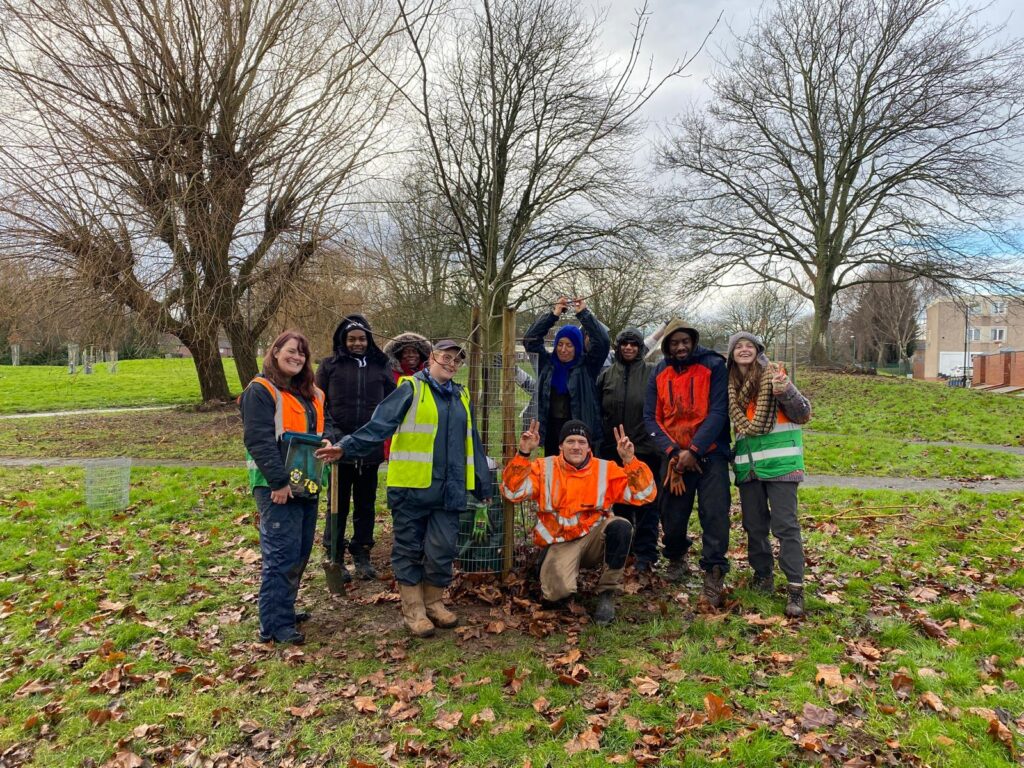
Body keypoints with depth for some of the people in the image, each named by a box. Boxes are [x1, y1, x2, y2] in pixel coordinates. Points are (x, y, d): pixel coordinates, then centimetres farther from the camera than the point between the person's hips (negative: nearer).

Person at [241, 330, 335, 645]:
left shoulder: (311, 394, 15)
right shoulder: (260, 391, -11)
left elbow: (326, 422, 23)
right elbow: (258, 440, -18)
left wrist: (328, 440, -2)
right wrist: (279, 481, -21)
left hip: (307, 484, 9)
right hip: (277, 487, -9)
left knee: (300, 551, 16)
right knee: (282, 554, -7)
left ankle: (284, 609, 31)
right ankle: (274, 624, 2)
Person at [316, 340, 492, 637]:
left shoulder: (461, 396, 15)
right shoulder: (411, 389, -3)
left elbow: (471, 443, 21)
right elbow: (380, 424, -13)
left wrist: (483, 485, 22)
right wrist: (347, 447, -28)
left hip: (449, 489, 5)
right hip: (412, 486, -5)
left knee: (442, 549, 7)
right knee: (409, 548, 6)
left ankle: (434, 603, 27)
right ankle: (413, 609, 19)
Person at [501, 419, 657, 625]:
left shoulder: (606, 470, -1)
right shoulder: (544, 468, -2)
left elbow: (645, 494, -7)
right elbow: (513, 492, -12)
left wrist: (629, 460, -20)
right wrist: (523, 454, -22)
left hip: (594, 538, 2)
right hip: (560, 544, -1)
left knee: (621, 527, -30)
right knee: (558, 592, -28)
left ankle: (607, 593, -10)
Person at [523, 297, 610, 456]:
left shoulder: (586, 366, 3)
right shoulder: (547, 363, 10)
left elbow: (603, 341, -8)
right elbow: (530, 339, 3)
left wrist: (584, 313, -7)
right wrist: (553, 314, -1)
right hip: (551, 430, 3)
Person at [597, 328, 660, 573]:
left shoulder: (652, 373, -2)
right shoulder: (607, 375, 8)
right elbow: (598, 411, 12)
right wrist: (600, 441, 9)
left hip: (646, 449, -4)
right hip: (613, 451, 4)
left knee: (645, 504, 2)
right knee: (618, 502, 15)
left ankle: (645, 554, 12)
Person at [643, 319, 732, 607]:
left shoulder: (713, 366, -5)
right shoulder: (659, 373, 5)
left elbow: (718, 412, -12)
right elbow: (651, 417, 1)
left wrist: (694, 450, -18)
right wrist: (673, 451, -12)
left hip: (710, 454, -3)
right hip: (674, 456, 3)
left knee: (714, 514, -8)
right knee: (672, 515, 9)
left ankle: (714, 573, 4)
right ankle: (676, 558, 35)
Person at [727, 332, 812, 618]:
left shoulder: (773, 376, -3)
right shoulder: (732, 386, 10)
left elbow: (804, 415, -7)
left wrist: (786, 391, -23)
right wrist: (734, 450, 9)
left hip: (779, 462, -5)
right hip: (747, 465, 5)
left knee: (785, 524, -6)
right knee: (754, 525, 11)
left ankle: (795, 587, -2)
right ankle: (763, 575, 26)